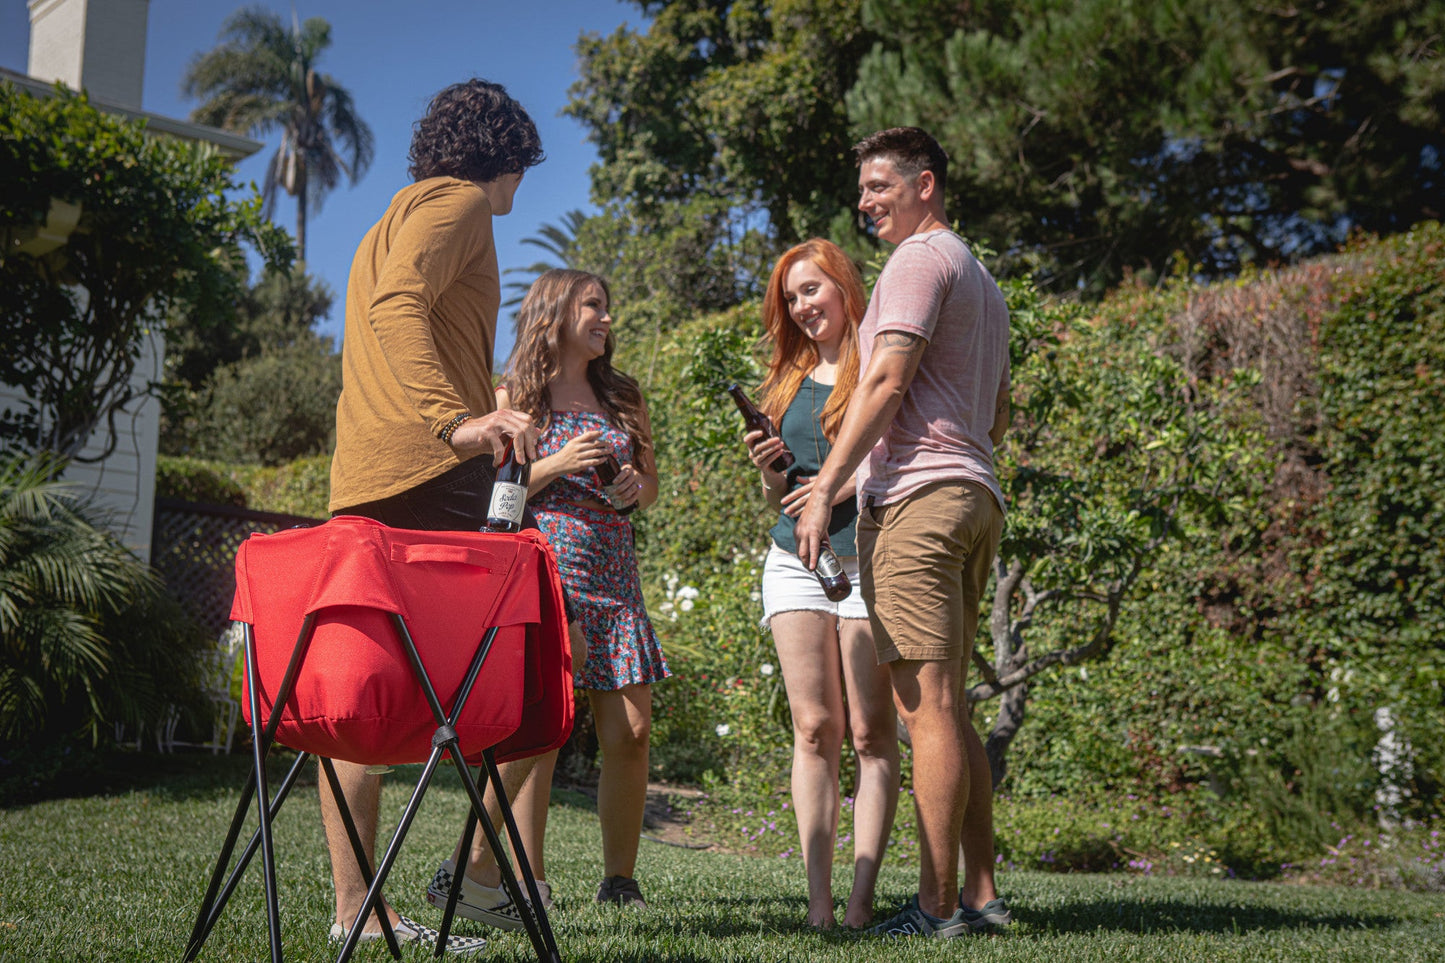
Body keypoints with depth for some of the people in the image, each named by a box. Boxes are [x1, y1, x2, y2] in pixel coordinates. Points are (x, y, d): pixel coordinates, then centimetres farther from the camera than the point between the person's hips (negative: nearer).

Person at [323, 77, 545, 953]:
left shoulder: (393, 218, 31)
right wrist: (456, 417, -29)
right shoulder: (457, 202, 2)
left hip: (364, 476, 10)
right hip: (432, 465, -10)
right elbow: (399, 303, -17)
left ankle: (354, 904, 7)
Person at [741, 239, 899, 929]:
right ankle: (818, 898, 0)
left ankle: (861, 897, -5)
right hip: (793, 562, 5)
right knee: (814, 729, 0)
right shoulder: (788, 378, 19)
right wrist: (768, 471, 1)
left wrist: (847, 484, -17)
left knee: (870, 732, -5)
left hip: (866, 560, -5)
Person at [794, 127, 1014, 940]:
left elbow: (886, 383, -13)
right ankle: (981, 894, 10)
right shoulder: (984, 280, 28)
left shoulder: (921, 260, -2)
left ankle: (938, 906, -10)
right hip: (978, 494, 10)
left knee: (925, 706, -11)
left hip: (918, 495, -10)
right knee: (948, 707, 10)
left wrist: (825, 488, -13)